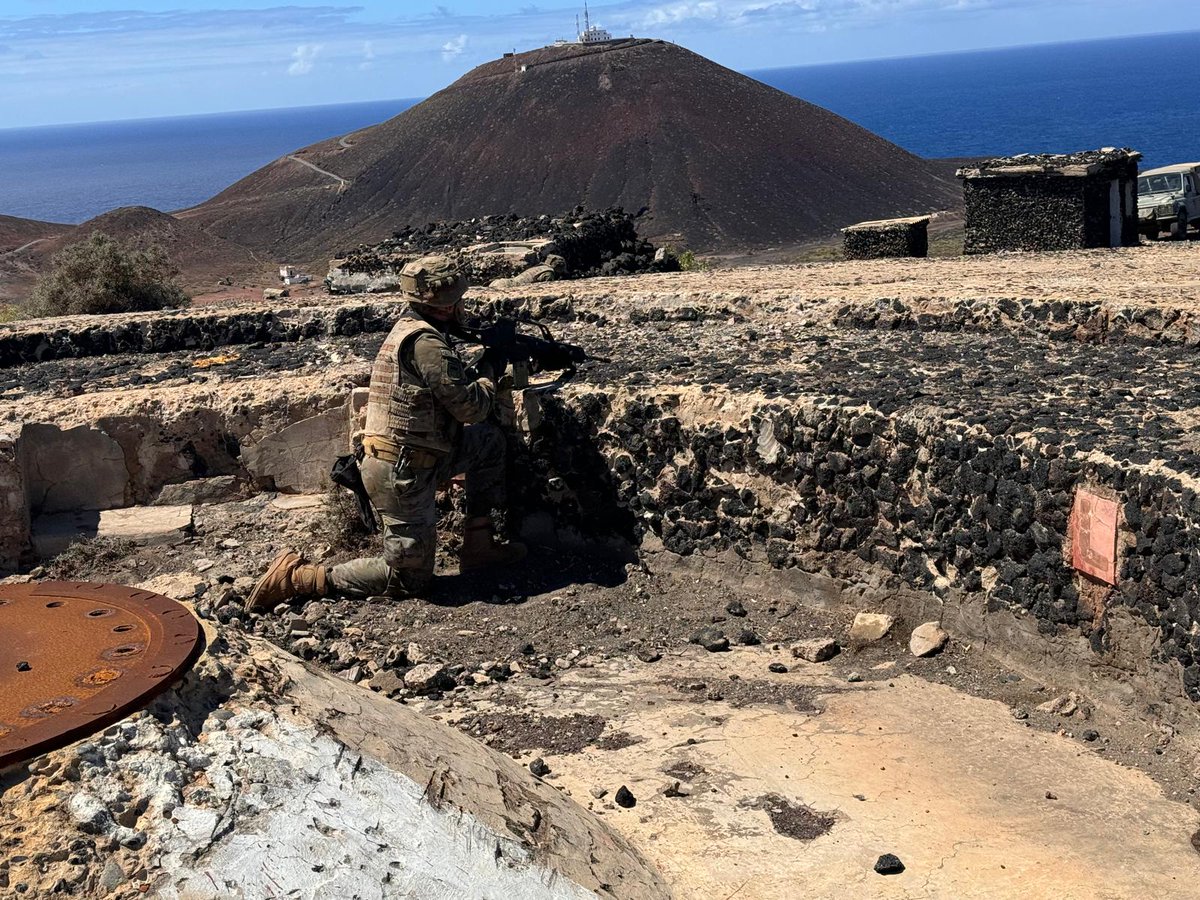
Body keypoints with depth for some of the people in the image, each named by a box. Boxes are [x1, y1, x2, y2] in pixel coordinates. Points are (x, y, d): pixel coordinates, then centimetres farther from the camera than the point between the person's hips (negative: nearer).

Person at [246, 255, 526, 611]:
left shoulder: (408, 329, 11)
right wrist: (490, 371, 0)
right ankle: (299, 578, -1)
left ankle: (478, 543, 16)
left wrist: (479, 370, 5)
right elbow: (471, 407, -17)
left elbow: (452, 387, 17)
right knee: (409, 580, 2)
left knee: (490, 439, 15)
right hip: (403, 472, -10)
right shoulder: (426, 344, -21)